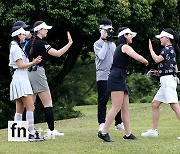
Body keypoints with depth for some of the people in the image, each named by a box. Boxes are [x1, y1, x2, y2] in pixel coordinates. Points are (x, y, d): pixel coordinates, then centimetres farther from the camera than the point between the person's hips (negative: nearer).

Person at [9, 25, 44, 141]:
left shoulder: (17, 47, 21)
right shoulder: (15, 48, -9)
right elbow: (20, 65, -15)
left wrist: (34, 61, 6)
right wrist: (33, 63, -10)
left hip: (22, 80, 11)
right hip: (20, 79, -11)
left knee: (20, 109, 7)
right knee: (30, 107, -15)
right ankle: (32, 134, -19)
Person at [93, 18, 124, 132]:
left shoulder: (113, 44, 17)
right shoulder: (98, 44, 1)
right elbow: (101, 56, -15)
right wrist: (105, 42, -10)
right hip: (103, 76, -5)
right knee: (103, 101, -4)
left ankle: (119, 123, 10)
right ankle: (102, 124, -3)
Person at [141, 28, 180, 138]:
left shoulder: (168, 49, -9)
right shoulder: (171, 50, 20)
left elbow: (157, 59, -22)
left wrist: (151, 49, -7)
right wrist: (161, 72, 14)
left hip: (168, 80, -11)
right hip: (166, 81, 11)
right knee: (155, 104, 14)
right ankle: (154, 131, 18)